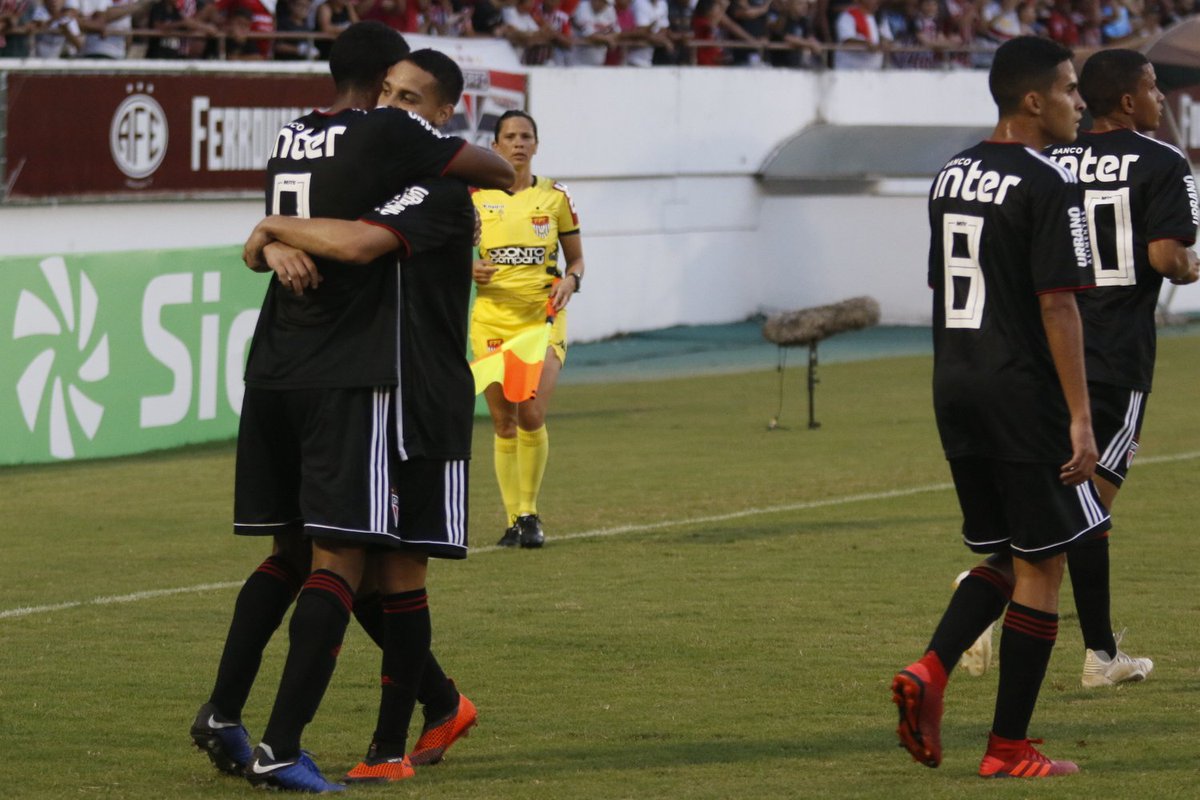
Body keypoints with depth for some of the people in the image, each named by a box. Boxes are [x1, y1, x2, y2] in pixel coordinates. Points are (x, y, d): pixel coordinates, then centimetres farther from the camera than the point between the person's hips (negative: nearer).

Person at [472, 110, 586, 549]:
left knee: (531, 415, -15)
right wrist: (470, 271, -11)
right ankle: (513, 518, 10)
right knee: (503, 421, 0)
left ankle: (530, 513, 1)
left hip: (543, 316, -1)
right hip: (492, 318, 1)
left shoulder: (555, 196, 5)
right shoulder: (476, 198, 4)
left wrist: (569, 280, -8)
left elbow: (576, 257, 13)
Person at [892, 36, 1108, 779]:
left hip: (955, 386, 8)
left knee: (1007, 556, 19)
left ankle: (931, 670, -4)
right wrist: (1081, 418, -17)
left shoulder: (950, 177, 12)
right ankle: (1010, 749, 4)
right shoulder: (1048, 186, -13)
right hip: (1024, 393, -8)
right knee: (1042, 567, 3)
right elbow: (1058, 305, -18)